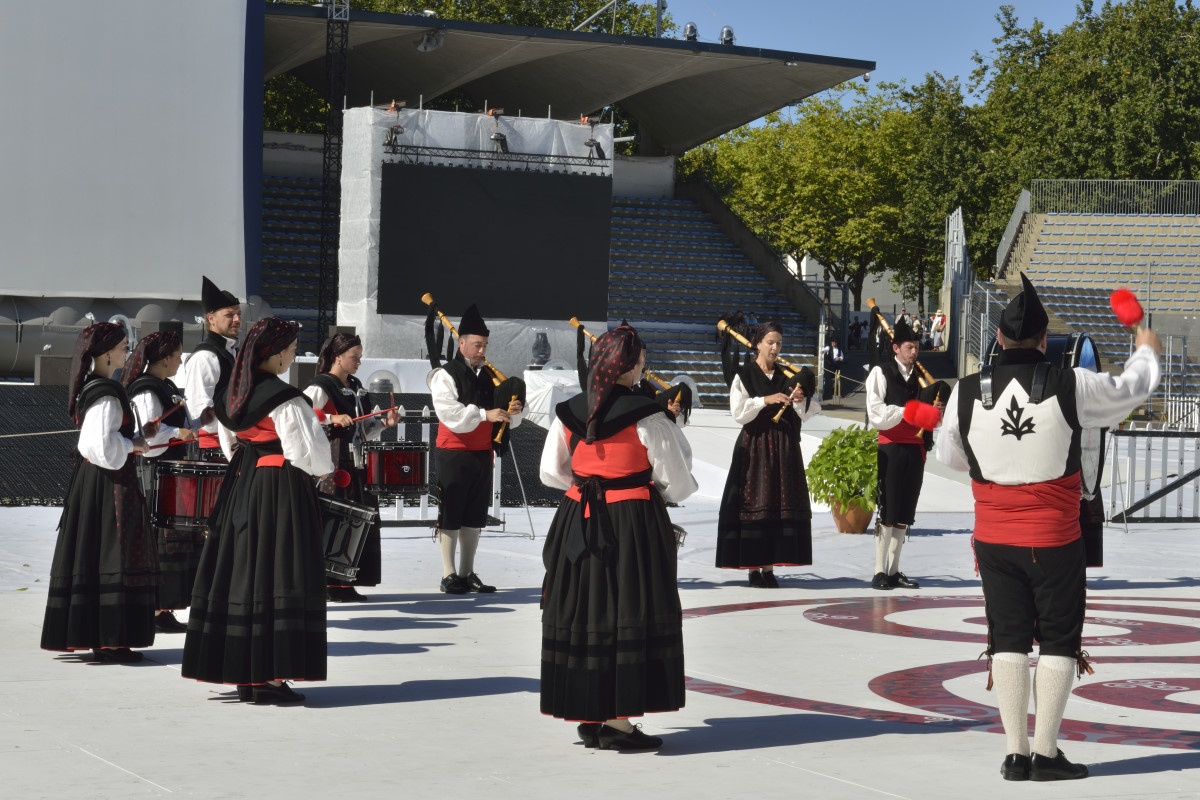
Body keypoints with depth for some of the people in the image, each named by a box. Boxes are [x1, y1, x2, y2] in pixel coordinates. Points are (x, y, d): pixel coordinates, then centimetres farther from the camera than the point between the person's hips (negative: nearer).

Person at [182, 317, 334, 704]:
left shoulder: (233, 393, 8)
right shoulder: (285, 400, -16)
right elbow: (307, 453, -15)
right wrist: (324, 469, 4)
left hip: (240, 487, 8)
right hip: (280, 491, -8)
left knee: (241, 572, 10)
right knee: (275, 575, -5)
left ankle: (242, 677, 15)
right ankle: (266, 677, -6)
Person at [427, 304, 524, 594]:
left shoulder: (489, 377, 13)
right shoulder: (445, 376, -6)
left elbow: (507, 419, 15)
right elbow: (449, 413, -20)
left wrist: (513, 411, -8)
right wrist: (484, 415, -26)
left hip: (482, 455, 6)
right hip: (454, 456, -6)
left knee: (474, 517, 11)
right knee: (451, 516, -3)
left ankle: (467, 573, 18)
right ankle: (449, 576, 1)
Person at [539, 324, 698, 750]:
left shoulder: (569, 412, 4)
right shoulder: (645, 415, -11)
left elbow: (550, 472, 10)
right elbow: (678, 483, -7)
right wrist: (654, 490, 14)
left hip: (578, 521, 5)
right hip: (633, 522, -5)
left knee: (581, 613, 11)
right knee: (627, 616, -1)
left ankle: (588, 718, 17)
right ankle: (616, 720, -2)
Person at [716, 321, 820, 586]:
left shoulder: (788, 376, 10)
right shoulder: (744, 375, 2)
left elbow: (809, 412, 7)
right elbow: (738, 412, -9)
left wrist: (799, 401, -14)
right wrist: (765, 400, -18)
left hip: (784, 447, 3)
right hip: (754, 445, -3)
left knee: (781, 503, -1)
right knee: (754, 504, -5)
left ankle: (769, 568, 3)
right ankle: (753, 568, 0)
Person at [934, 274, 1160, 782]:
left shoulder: (966, 392, -5)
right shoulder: (1071, 387, -11)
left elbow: (947, 455, 11)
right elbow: (1131, 389, 7)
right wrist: (1146, 351, 28)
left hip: (993, 539, 3)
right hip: (1054, 540, -3)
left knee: (1008, 639, 9)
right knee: (1058, 641, 7)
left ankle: (1015, 753, 10)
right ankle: (1045, 754, 7)